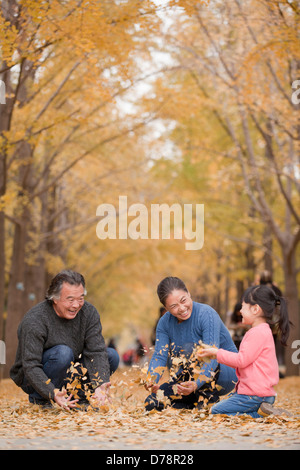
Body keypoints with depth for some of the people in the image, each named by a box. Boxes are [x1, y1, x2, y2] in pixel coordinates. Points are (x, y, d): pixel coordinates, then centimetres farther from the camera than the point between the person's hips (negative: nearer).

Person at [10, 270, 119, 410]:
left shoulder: (89, 312, -10)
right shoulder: (33, 321, -25)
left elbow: (96, 352, -16)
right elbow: (30, 366, -29)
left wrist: (100, 384, -34)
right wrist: (53, 394, -46)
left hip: (69, 374, 5)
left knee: (112, 356, -10)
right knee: (63, 353, -33)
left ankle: (78, 398, 0)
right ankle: (39, 399, -14)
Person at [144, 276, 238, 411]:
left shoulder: (207, 314, -22)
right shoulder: (165, 323, -3)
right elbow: (159, 356, -12)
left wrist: (196, 384, -49)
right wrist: (152, 380, -34)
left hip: (225, 373, -6)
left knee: (189, 349, -32)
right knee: (151, 403, -12)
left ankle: (206, 397, -18)